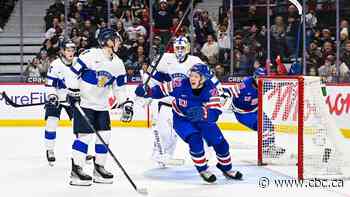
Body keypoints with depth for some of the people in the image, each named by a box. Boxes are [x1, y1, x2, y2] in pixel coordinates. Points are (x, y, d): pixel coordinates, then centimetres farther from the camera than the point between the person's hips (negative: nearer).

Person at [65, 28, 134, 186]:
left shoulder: (118, 64, 6)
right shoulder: (90, 55, -15)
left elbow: (119, 87, 14)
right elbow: (74, 72, -11)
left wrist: (126, 103, 6)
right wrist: (73, 91, -15)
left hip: (101, 105, 7)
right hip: (83, 102, -7)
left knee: (104, 136, 3)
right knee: (85, 135, -11)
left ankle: (99, 168, 17)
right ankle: (76, 170, -4)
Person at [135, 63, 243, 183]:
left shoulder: (211, 90, -26)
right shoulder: (180, 85, -26)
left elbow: (214, 113, -36)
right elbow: (162, 89, -11)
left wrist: (202, 112, -56)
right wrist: (147, 91, -28)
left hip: (203, 119, 2)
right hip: (182, 119, -2)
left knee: (220, 142, 2)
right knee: (195, 140, -25)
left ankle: (226, 168, 29)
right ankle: (203, 170, -3)